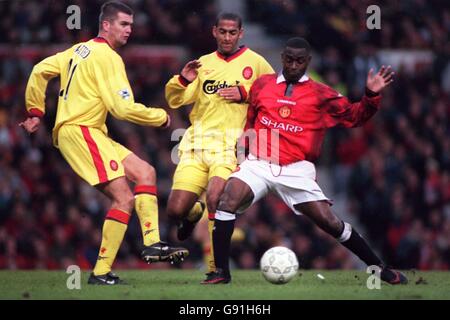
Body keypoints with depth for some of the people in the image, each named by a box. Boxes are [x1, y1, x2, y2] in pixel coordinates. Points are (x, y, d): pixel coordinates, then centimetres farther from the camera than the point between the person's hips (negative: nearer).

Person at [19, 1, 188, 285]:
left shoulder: (80, 50, 17)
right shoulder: (107, 57, -11)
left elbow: (40, 72, 20)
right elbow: (123, 108, -16)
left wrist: (36, 112, 24)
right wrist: (162, 117, -2)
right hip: (80, 131, -10)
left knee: (145, 172, 6)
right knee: (124, 198, -16)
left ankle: (152, 243, -5)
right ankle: (101, 273, -16)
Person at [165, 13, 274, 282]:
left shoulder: (255, 63, 7)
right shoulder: (203, 64, 16)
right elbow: (176, 100, 12)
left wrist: (245, 94, -7)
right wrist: (183, 80, -9)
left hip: (230, 146, -4)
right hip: (197, 144, 4)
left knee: (214, 199, -27)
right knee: (175, 211, -4)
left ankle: (217, 266, -15)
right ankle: (194, 213, 35)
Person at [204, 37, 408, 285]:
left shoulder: (321, 95, 5)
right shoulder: (262, 85, 11)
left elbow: (354, 116, 9)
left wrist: (372, 95, -6)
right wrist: (243, 146, 11)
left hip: (296, 171, -1)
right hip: (258, 164, 1)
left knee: (330, 223, -6)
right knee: (227, 201, -24)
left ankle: (381, 270, 10)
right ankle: (221, 271, -16)